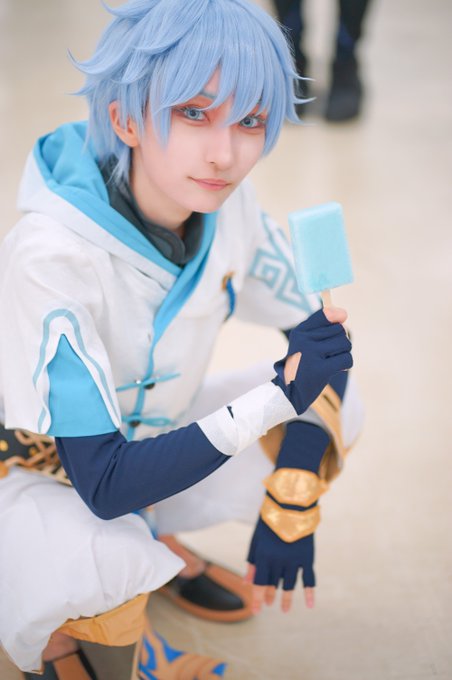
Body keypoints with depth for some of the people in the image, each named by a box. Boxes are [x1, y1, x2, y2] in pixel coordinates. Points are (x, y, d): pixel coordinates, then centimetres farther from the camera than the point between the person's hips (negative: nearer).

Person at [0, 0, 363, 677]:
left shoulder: (227, 206, -15)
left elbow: (320, 332, -4)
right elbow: (103, 484, -34)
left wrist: (290, 502, -13)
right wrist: (276, 397, -35)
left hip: (147, 439, 6)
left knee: (335, 411, -7)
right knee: (104, 558, -38)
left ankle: (160, 549, 12)